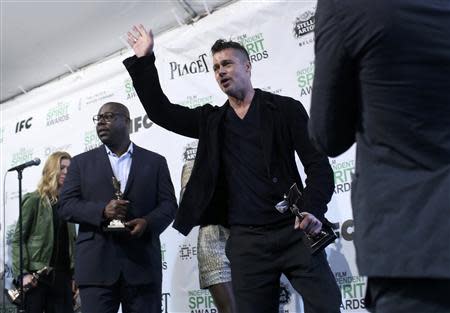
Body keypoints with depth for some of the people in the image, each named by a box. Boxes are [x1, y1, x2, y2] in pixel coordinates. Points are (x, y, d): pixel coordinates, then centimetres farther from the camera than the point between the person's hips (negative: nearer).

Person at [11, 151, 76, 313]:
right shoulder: (34, 200, -1)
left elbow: (70, 241, 13)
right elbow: (17, 239, -5)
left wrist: (74, 274, 5)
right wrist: (22, 273, -15)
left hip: (62, 275, 5)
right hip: (37, 275, -5)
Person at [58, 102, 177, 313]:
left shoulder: (155, 162, 13)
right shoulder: (82, 162, 14)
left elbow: (168, 204, 7)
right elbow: (66, 205, 5)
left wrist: (148, 222, -14)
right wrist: (102, 211, -14)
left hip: (142, 263, 0)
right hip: (96, 263, 0)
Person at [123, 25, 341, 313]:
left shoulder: (285, 109, 4)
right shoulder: (210, 120, 15)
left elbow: (318, 163, -2)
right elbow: (160, 111, 11)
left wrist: (313, 210, -18)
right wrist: (144, 61, 4)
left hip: (294, 231, -2)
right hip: (246, 239, 3)